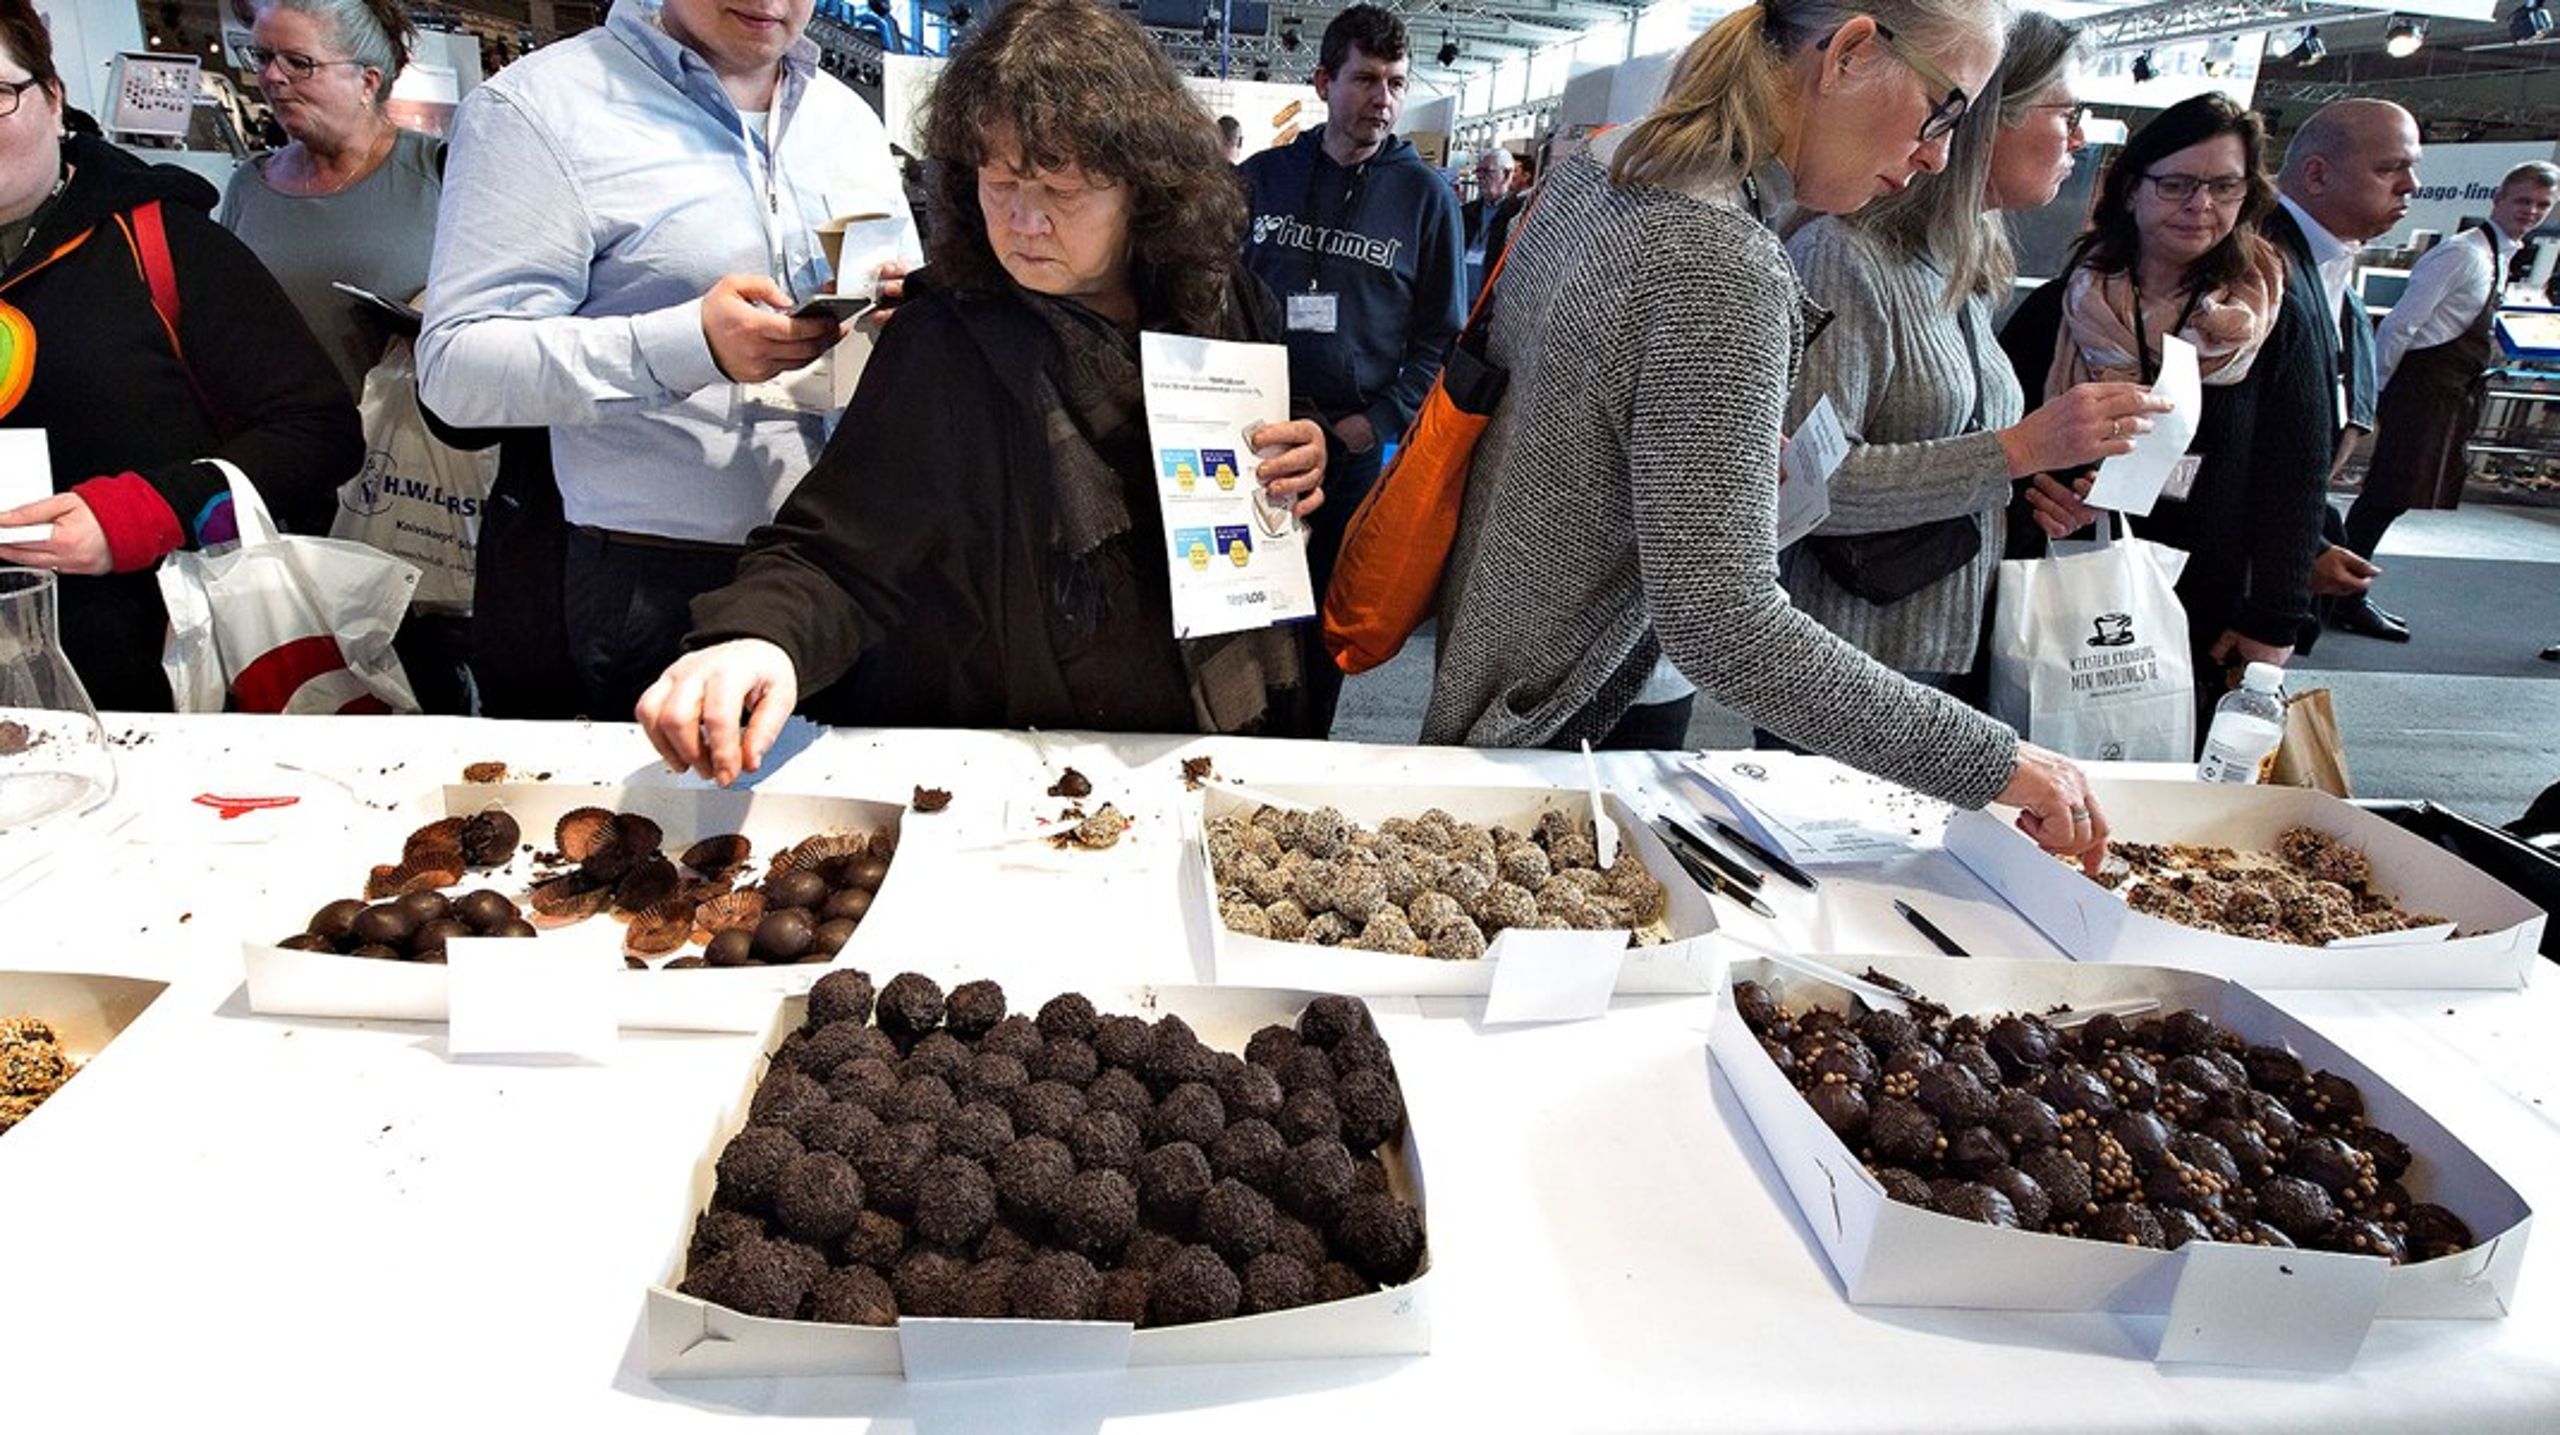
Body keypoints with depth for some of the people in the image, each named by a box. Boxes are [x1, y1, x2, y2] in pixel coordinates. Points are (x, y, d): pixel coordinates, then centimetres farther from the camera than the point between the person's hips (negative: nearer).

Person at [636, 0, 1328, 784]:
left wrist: (1301, 471, -4)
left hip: (1241, 726, 3)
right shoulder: (943, 346, -10)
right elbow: (835, 557, -12)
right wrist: (760, 638, -34)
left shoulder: (1225, 303, 2)